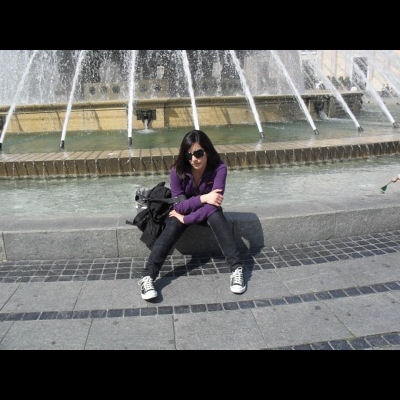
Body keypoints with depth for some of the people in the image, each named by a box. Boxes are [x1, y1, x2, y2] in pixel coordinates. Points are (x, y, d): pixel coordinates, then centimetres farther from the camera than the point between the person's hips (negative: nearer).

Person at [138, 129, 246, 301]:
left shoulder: (219, 168, -24)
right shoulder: (178, 170, -21)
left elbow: (215, 202, -29)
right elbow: (178, 205, -20)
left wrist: (186, 219, -28)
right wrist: (203, 198, -35)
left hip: (206, 213, 0)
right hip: (184, 209, 1)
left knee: (215, 212, -33)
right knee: (172, 227, -29)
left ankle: (237, 269, -35)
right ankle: (147, 277, -34)